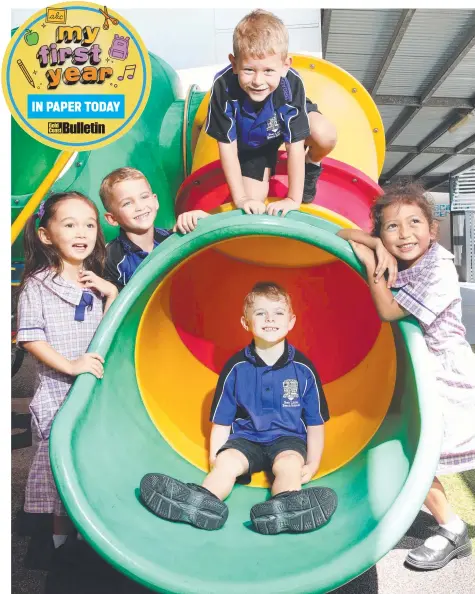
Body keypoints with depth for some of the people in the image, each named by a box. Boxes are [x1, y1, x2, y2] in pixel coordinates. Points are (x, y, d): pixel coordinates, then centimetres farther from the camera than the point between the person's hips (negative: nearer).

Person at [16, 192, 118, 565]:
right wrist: (70, 365, -21)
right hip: (57, 393, -4)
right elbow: (30, 338, -12)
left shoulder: (97, 283, 8)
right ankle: (61, 535, 27)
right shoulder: (37, 285, -8)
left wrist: (111, 293, -6)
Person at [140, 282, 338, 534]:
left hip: (288, 439, -1)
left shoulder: (303, 369, -3)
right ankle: (203, 500, -50)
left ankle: (285, 506, -57)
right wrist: (215, 457, -4)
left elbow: (315, 422, 5)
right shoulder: (236, 368, -2)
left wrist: (312, 463, -2)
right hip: (246, 438, 1)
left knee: (289, 464, -31)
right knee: (227, 461, -26)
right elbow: (221, 422, 5)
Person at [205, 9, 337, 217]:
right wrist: (241, 198, -25)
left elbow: (295, 146, -32)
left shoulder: (291, 83, -39)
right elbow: (227, 146, -27)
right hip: (250, 142, 1)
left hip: (288, 118, -1)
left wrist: (294, 199, -29)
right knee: (254, 201, -5)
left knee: (325, 136, -32)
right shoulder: (224, 86, -37)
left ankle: (312, 164, 6)